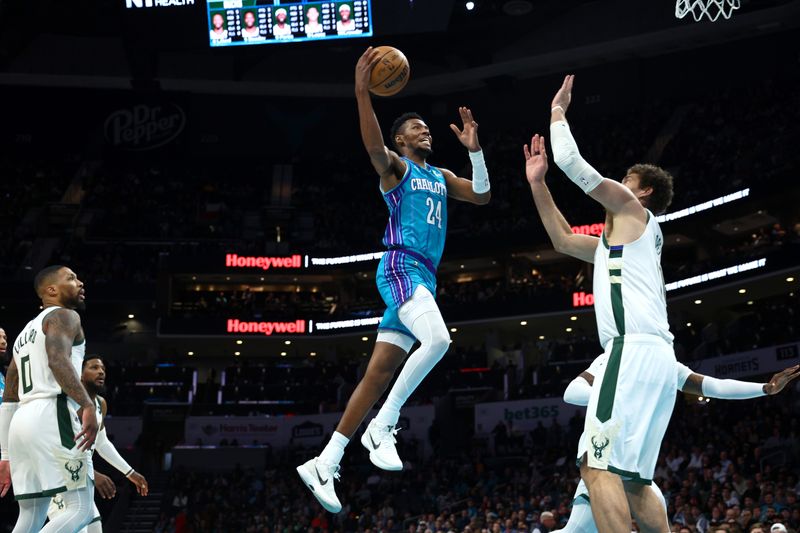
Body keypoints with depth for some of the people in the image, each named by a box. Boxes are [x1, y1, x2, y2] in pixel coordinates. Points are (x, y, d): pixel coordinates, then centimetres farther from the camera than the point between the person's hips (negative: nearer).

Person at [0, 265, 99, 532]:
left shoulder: (25, 333, 29)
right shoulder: (64, 316, 3)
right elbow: (58, 359, -20)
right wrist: (87, 405, -29)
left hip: (22, 421, 9)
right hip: (52, 417, -9)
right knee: (81, 509, -9)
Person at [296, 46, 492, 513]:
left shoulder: (440, 176, 26)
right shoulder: (394, 167, 3)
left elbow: (482, 196, 21)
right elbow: (373, 145, -18)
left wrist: (475, 150, 9)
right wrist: (362, 92, -30)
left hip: (424, 278, 8)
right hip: (401, 269, -8)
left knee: (379, 374, 3)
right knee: (437, 339, -33)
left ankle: (324, 464, 6)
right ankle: (383, 425, -18)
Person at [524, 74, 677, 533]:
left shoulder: (631, 209, 7)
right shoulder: (624, 235, 32)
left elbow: (570, 160, 0)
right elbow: (564, 240, 38)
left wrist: (558, 111, 17)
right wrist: (538, 184, 33)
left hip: (635, 350, -10)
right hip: (653, 356, 10)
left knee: (598, 467, -16)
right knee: (633, 480, 12)